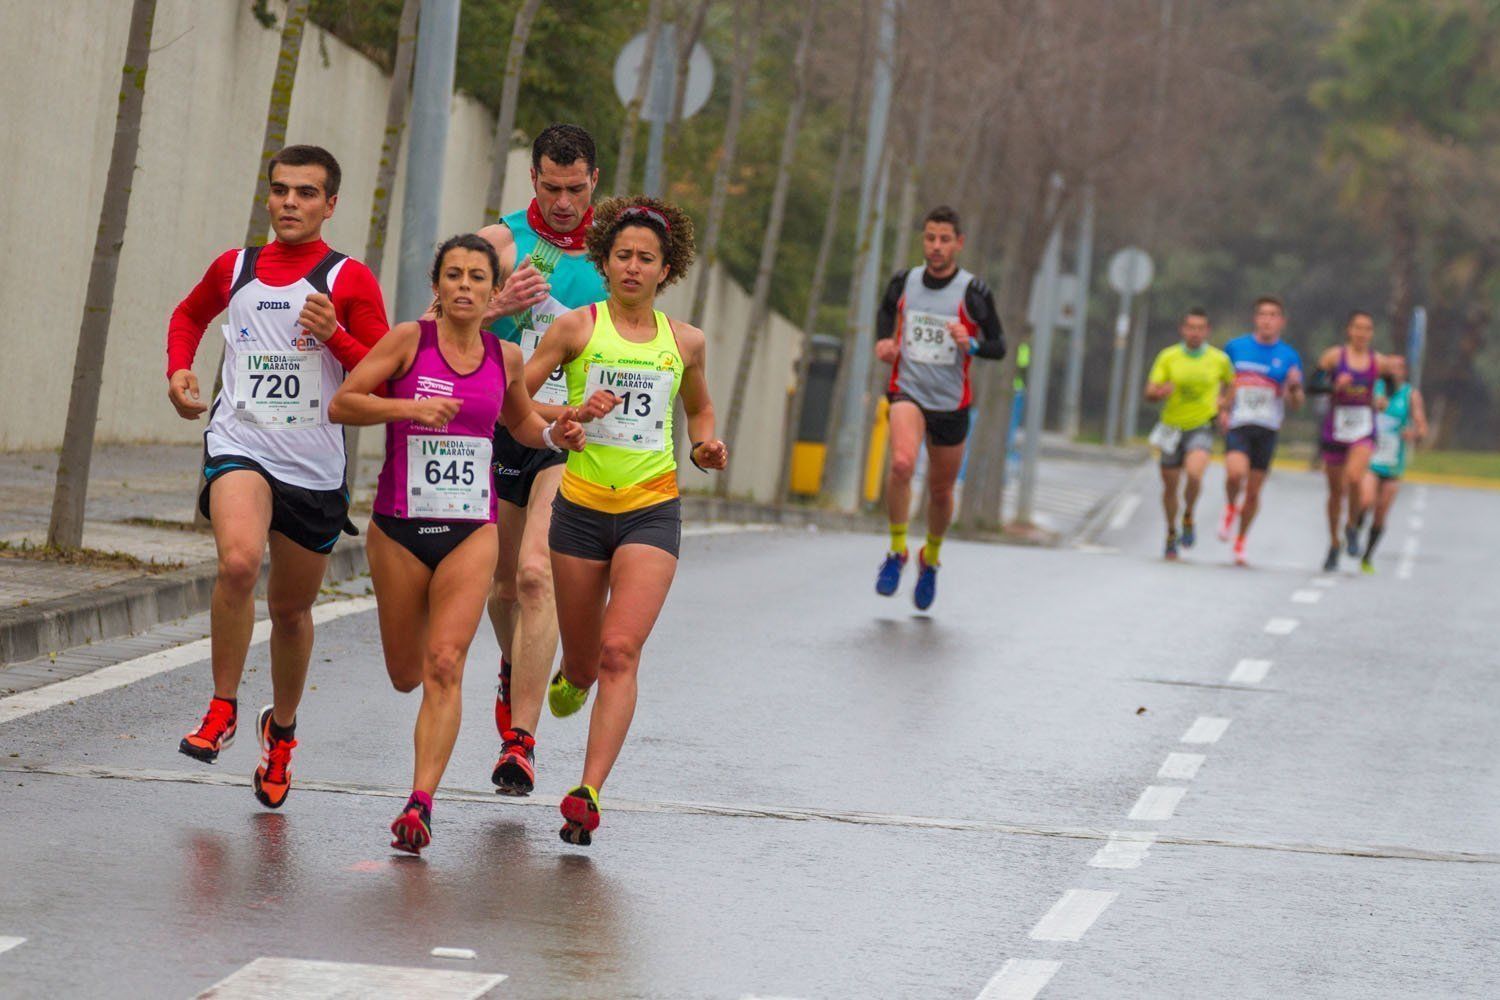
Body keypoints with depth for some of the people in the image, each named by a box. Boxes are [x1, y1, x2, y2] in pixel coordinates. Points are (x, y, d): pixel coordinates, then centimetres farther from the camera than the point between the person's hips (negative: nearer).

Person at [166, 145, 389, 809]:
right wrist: (179, 369, 12)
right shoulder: (234, 269, 9)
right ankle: (223, 708, -12)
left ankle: (281, 728, 38)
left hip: (314, 466, 0)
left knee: (292, 609, 12)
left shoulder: (349, 280, 0)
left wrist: (334, 335, -17)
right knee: (239, 561, -29)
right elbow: (189, 314, 30)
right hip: (240, 446, 0)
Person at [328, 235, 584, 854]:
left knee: (444, 666, -14)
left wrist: (552, 435, 3)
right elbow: (342, 404, -8)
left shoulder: (505, 358, 5)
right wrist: (409, 407, -21)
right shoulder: (410, 340, -5)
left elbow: (520, 421, 24)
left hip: (470, 530, 1)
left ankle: (420, 803, -16)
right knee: (406, 675, 10)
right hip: (398, 525, -1)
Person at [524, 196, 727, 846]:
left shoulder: (685, 342, 7)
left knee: (619, 651, -16)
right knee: (583, 662, 10)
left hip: (652, 509, 0)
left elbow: (698, 407, 26)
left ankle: (588, 793, -19)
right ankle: (571, 680, 49)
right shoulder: (577, 328, 0)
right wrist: (572, 414, -18)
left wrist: (704, 447, 5)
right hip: (582, 507, 0)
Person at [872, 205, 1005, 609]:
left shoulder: (973, 292, -6)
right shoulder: (903, 284, 0)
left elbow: (999, 346, -1)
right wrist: (884, 343, 1)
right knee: (902, 463, -28)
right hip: (908, 391, 0)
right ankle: (897, 551, -11)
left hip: (951, 404, 0)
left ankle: (930, 558, 39)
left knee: (941, 491, 10)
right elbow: (887, 313, 22)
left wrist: (971, 345, -22)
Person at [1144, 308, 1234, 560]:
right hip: (1173, 427, 2)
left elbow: (1230, 383, 19)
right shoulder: (1168, 357, -3)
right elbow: (1150, 393, -5)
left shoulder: (1219, 359, -2)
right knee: (1170, 485, 8)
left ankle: (1188, 517, 1)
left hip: (1202, 428, -2)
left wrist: (1223, 402, 1)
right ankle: (1171, 533, 32)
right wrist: (1161, 392, -28)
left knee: (1194, 474, -26)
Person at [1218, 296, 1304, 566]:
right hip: (1237, 425, -1)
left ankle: (1240, 542, 23)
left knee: (1254, 491, 4)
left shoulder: (1289, 357, 5)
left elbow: (1296, 402, 5)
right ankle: (1230, 507, 5)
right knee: (1236, 473, -27)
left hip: (1267, 430, 1)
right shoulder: (1235, 347, 6)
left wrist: (1295, 387, -17)